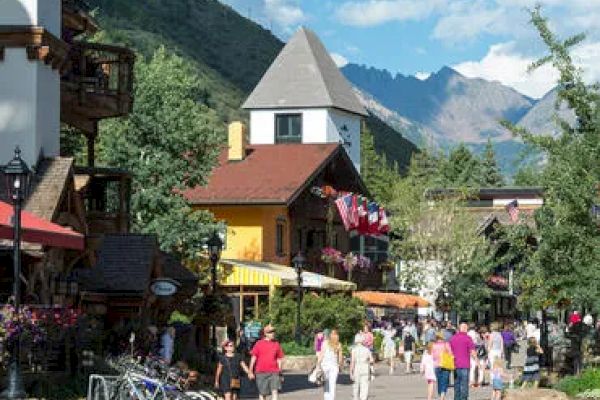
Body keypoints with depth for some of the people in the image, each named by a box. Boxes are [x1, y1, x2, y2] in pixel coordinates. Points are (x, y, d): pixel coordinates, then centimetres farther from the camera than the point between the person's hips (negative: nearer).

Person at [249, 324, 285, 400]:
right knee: (262, 393, 7)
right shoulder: (259, 344, 1)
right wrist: (251, 371, -4)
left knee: (275, 391, -15)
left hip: (274, 372, 1)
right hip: (261, 372, -1)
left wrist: (280, 373, 16)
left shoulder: (276, 344, 8)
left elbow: (279, 360, 15)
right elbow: (253, 358, 1)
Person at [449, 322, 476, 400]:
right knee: (464, 385, -2)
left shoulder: (453, 338, 8)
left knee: (456, 385, 11)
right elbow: (472, 352, -9)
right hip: (465, 365, -5)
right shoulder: (467, 338, -8)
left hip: (456, 365, 5)